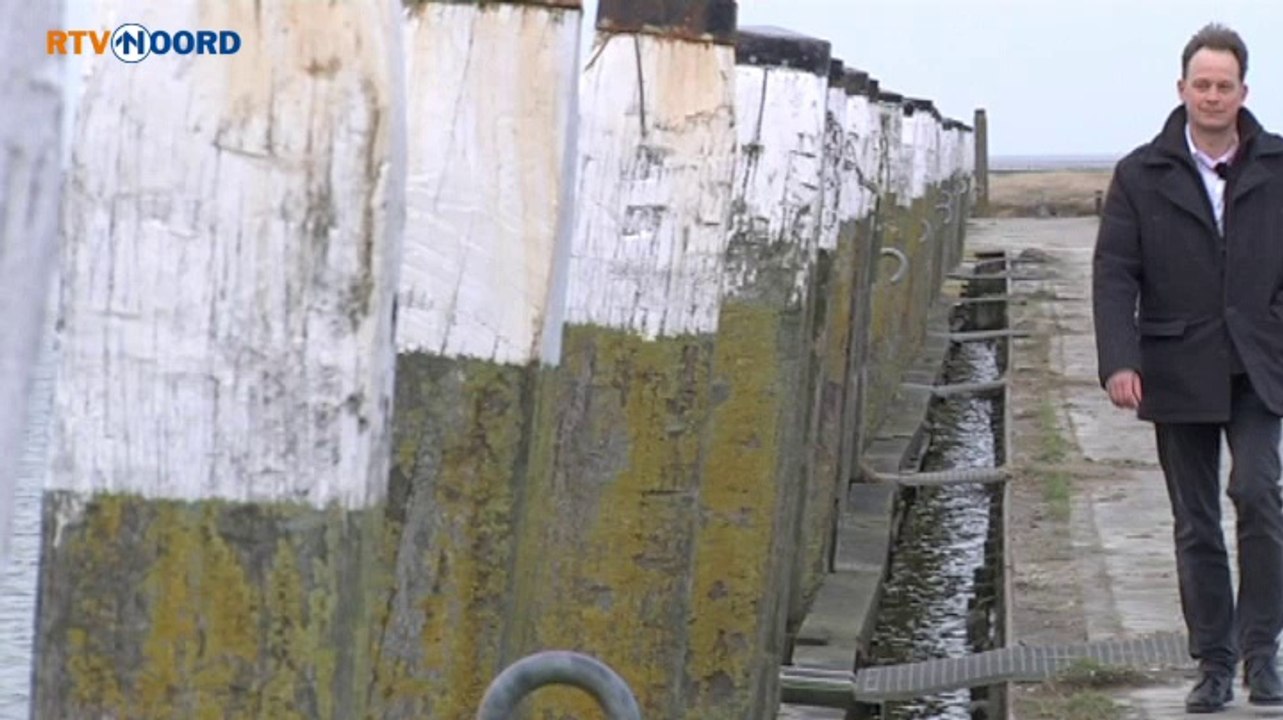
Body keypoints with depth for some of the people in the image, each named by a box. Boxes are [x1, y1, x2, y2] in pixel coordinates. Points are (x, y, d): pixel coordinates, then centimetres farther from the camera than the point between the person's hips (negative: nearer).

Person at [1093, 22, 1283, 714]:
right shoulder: (1141, 176, 3)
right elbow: (1113, 275, -2)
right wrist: (1119, 360, -14)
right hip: (1179, 375, 1)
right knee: (1195, 524, 6)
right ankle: (1214, 663, 16)